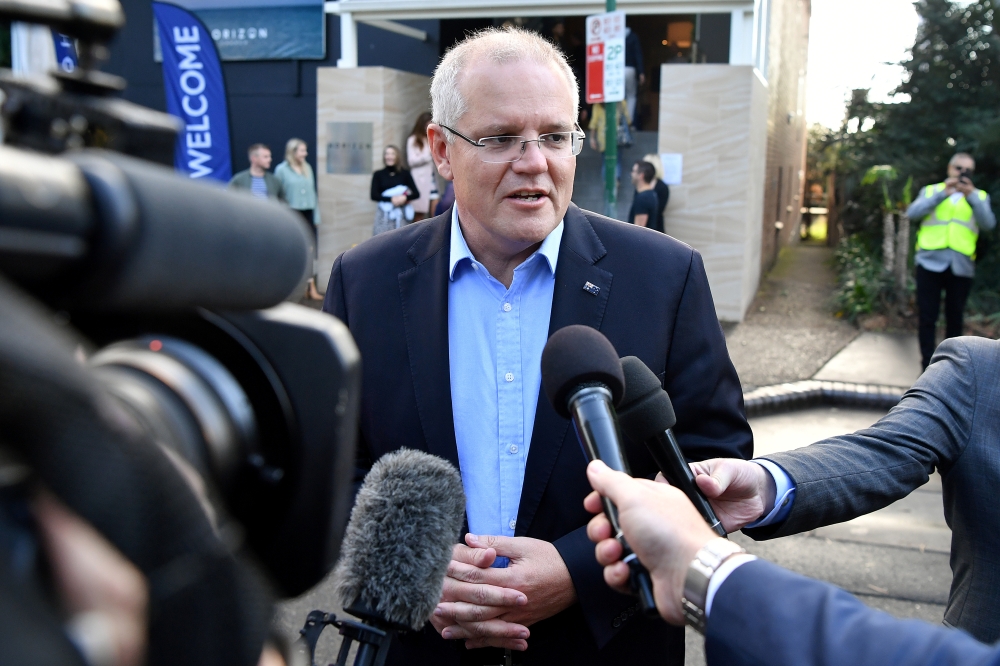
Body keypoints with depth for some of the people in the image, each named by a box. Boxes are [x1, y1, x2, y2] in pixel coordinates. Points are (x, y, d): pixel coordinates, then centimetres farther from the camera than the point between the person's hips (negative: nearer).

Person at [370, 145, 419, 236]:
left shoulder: (405, 174, 6)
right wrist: (391, 199, -14)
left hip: (401, 214, 0)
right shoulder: (378, 174, 5)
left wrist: (405, 198, -17)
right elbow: (374, 195, -1)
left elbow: (416, 193, 3)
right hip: (384, 214, 0)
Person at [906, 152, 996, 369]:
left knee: (955, 317, 7)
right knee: (927, 316, -1)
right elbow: (912, 213, -7)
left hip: (961, 267, 1)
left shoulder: (979, 196, 12)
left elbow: (988, 223, -7)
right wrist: (942, 193, -16)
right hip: (930, 262, -1)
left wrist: (971, 196, -20)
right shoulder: (931, 191, 12)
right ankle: (928, 366, 6)